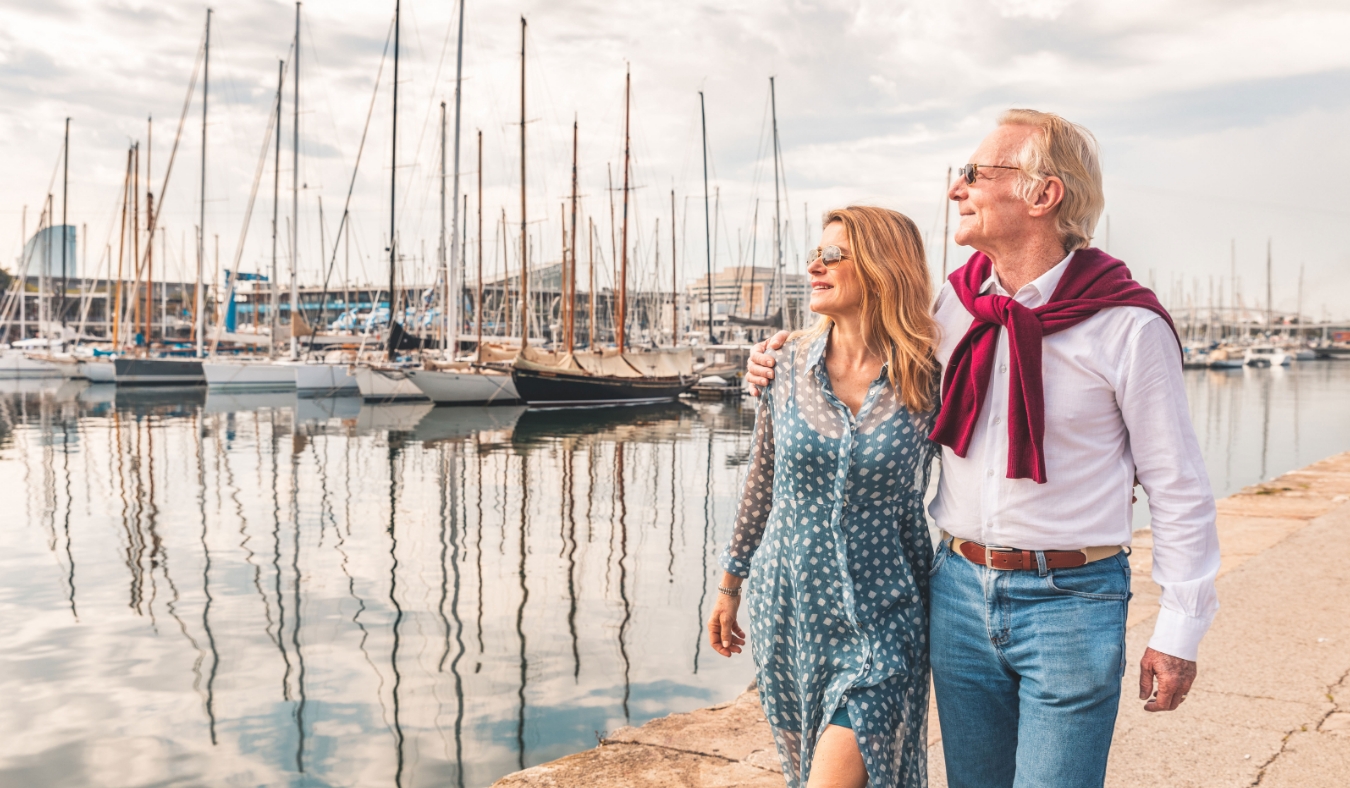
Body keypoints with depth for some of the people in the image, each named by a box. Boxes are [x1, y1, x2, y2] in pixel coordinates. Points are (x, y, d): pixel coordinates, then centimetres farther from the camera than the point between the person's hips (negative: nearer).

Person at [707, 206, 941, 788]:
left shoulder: (924, 382, -9)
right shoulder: (788, 364, -3)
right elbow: (761, 483, 8)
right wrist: (730, 585, 14)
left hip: (879, 625, -3)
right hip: (787, 606, 3)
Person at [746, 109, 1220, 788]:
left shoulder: (1127, 325, -11)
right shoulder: (950, 305, 2)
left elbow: (1179, 489, -5)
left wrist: (1180, 633, -4)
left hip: (1070, 602, -5)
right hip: (959, 589, 5)